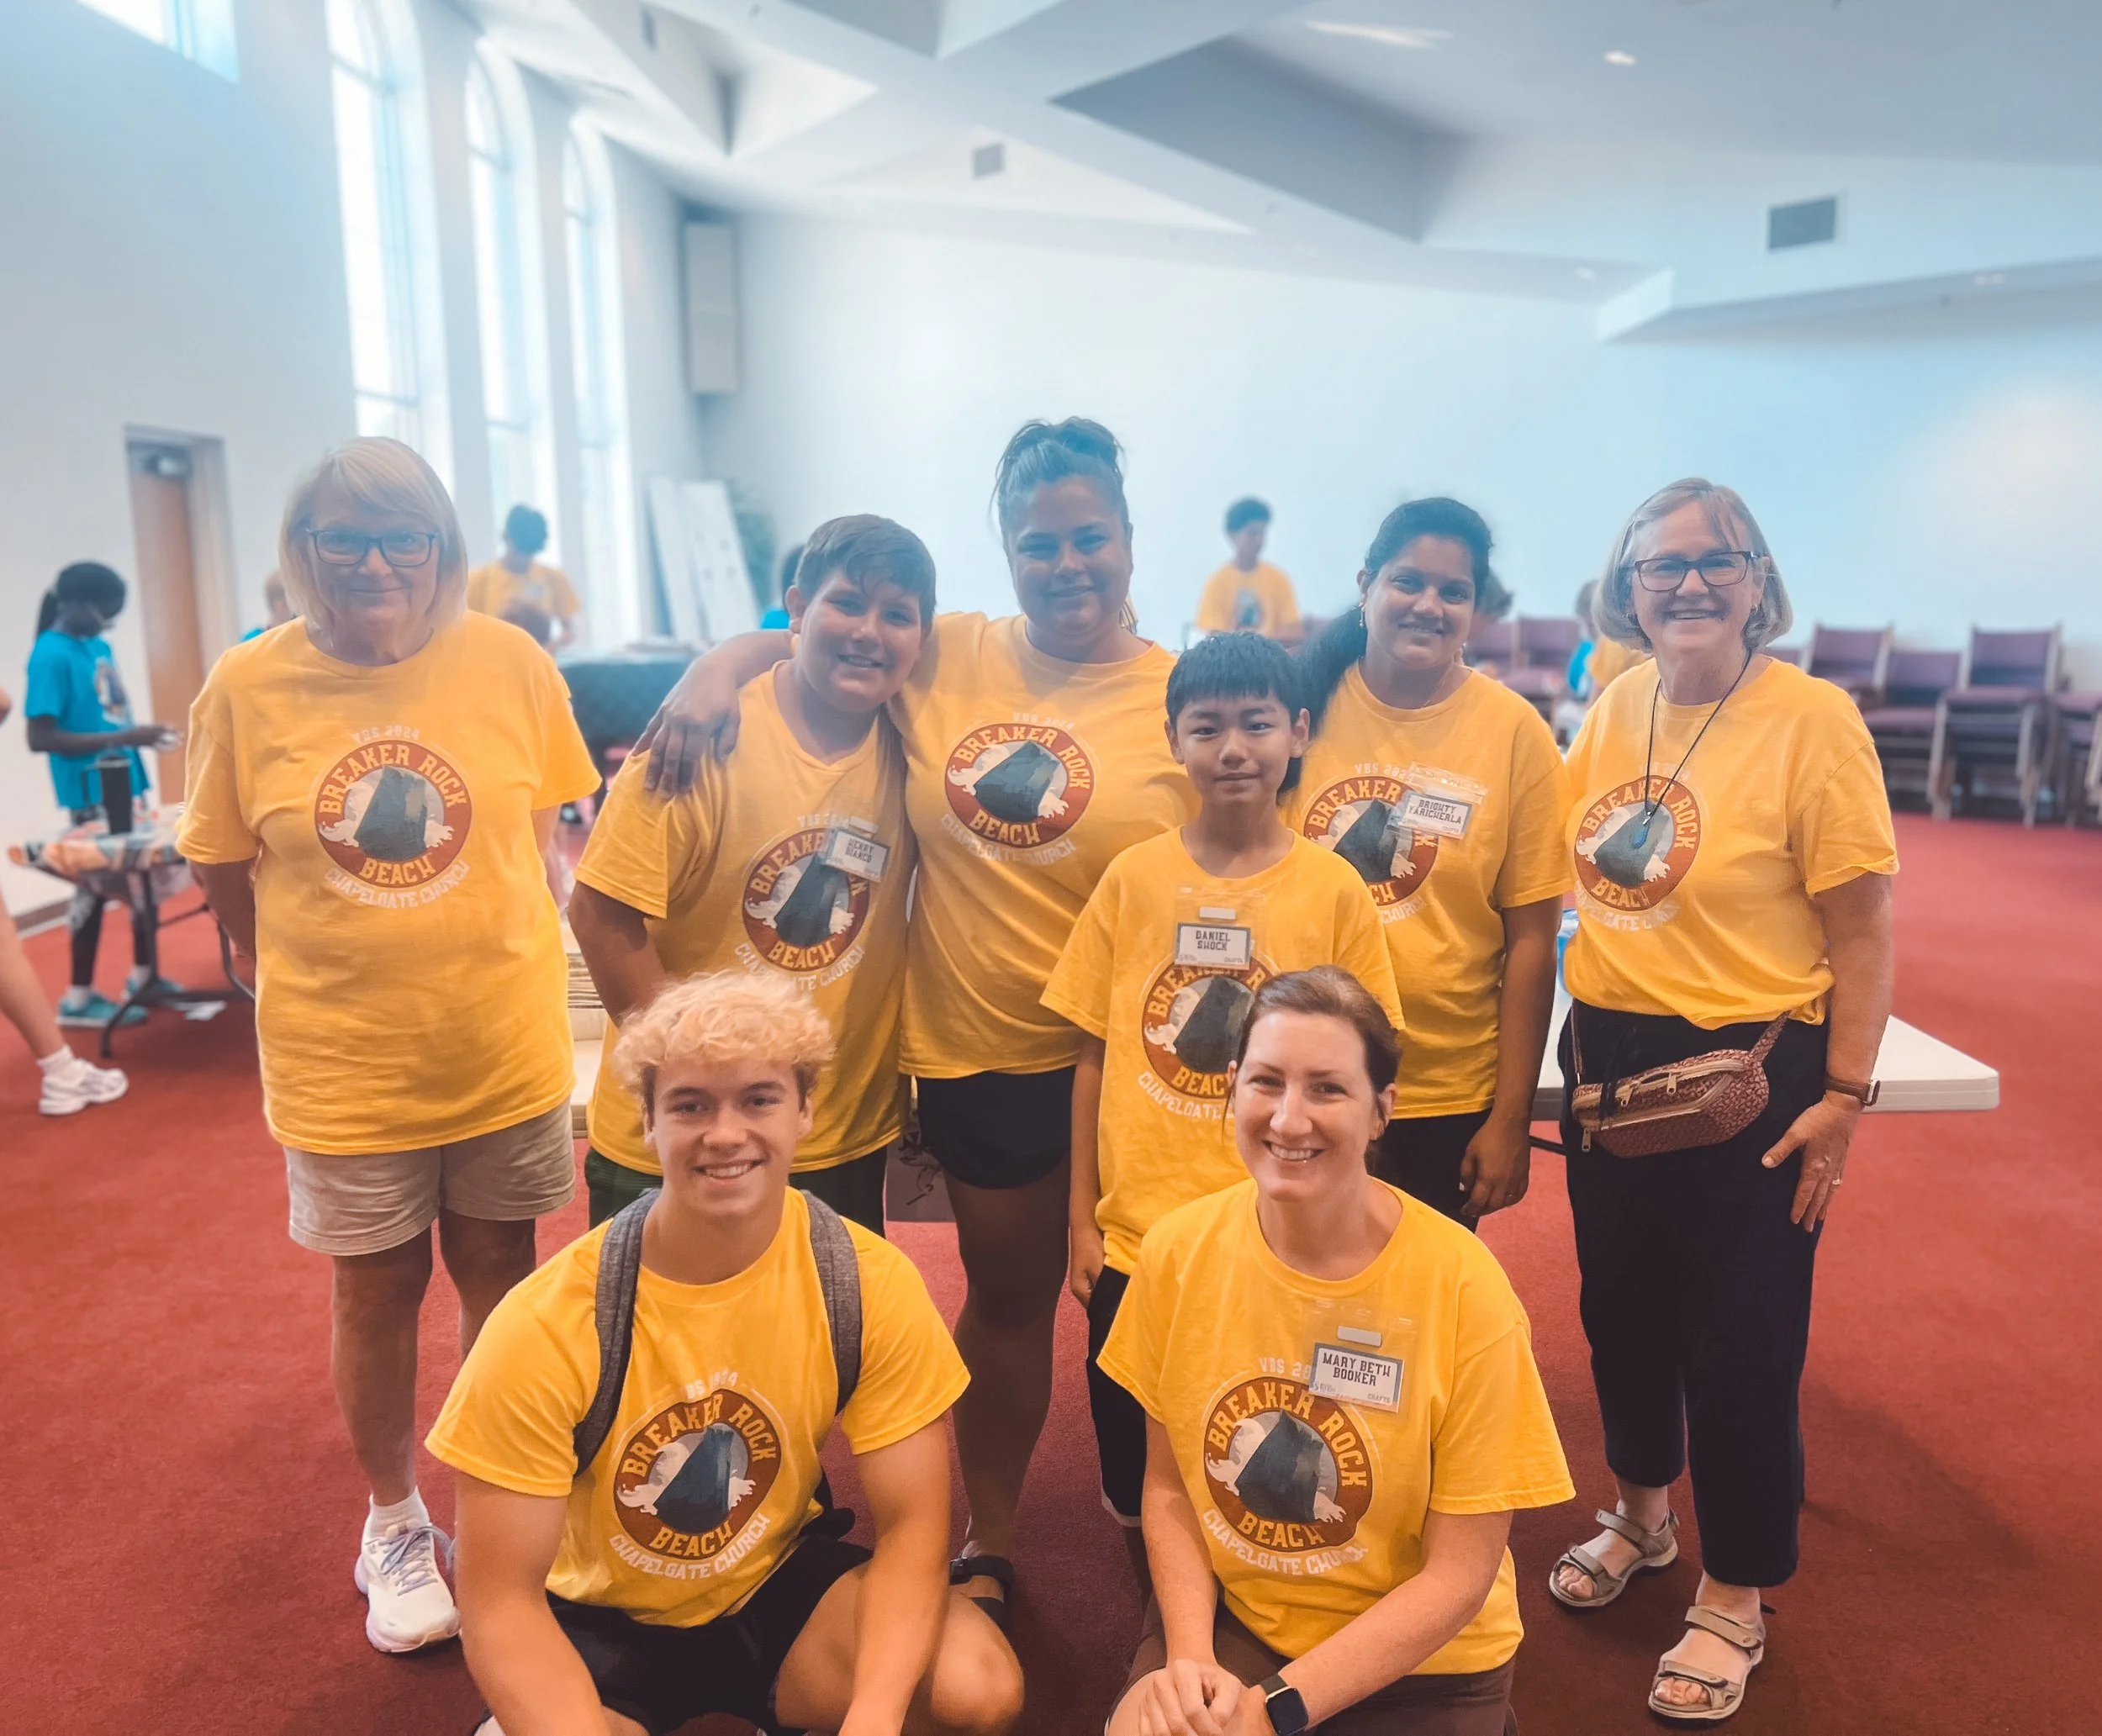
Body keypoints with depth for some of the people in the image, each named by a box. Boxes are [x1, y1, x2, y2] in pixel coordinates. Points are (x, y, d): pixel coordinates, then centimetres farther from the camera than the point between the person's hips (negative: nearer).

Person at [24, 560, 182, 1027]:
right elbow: (40, 738, -21)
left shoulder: (100, 647, 11)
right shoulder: (50, 656, -15)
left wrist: (141, 735, 1)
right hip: (92, 792, -8)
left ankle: (143, 975, 26)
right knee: (94, 886, 0)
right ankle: (79, 997, 11)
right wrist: (122, 739, -22)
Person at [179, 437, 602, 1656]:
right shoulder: (247, 688, -8)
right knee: (379, 1292, 15)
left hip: (507, 1048, 1)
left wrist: (494, 952, 3)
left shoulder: (512, 664, -8)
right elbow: (226, 871, 3)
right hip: (343, 1064, 0)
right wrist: (315, 985, 3)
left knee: (501, 1276, 16)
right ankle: (395, 1521, 39)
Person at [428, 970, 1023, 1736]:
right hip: (601, 1622, -1)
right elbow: (500, 1600, -19)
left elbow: (911, 1525, -15)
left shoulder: (870, 1284, -19)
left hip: (781, 1582, 2)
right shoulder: (545, 1326, -25)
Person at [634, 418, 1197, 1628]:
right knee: (1008, 1298, 19)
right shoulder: (949, 659, -1)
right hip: (979, 1052, 1)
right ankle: (992, 1541, 40)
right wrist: (718, 671, -16)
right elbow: (792, 640, 6)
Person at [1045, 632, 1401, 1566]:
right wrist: (1082, 1219, 4)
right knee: (1138, 1490, 14)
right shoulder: (1133, 878, -1)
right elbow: (1094, 1055, 4)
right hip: (1136, 1238, 1)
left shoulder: (1335, 888, -4)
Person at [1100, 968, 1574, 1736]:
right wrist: (1190, 1657, -14)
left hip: (1418, 1657, -2)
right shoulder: (1178, 1251, -12)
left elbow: (1459, 1573, -14)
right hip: (1226, 1610, 3)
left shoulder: (1461, 1288, -20)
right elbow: (1168, 1484, 0)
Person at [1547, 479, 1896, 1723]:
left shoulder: (1812, 719, -13)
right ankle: (1643, 1516, 45)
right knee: (1621, 1312, 20)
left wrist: (1843, 1099, -14)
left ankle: (1736, 1602, 29)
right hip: (1608, 1062, 6)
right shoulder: (1613, 709, 2)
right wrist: (1578, 1048, 8)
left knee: (1740, 1342, 7)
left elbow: (1863, 934, -12)